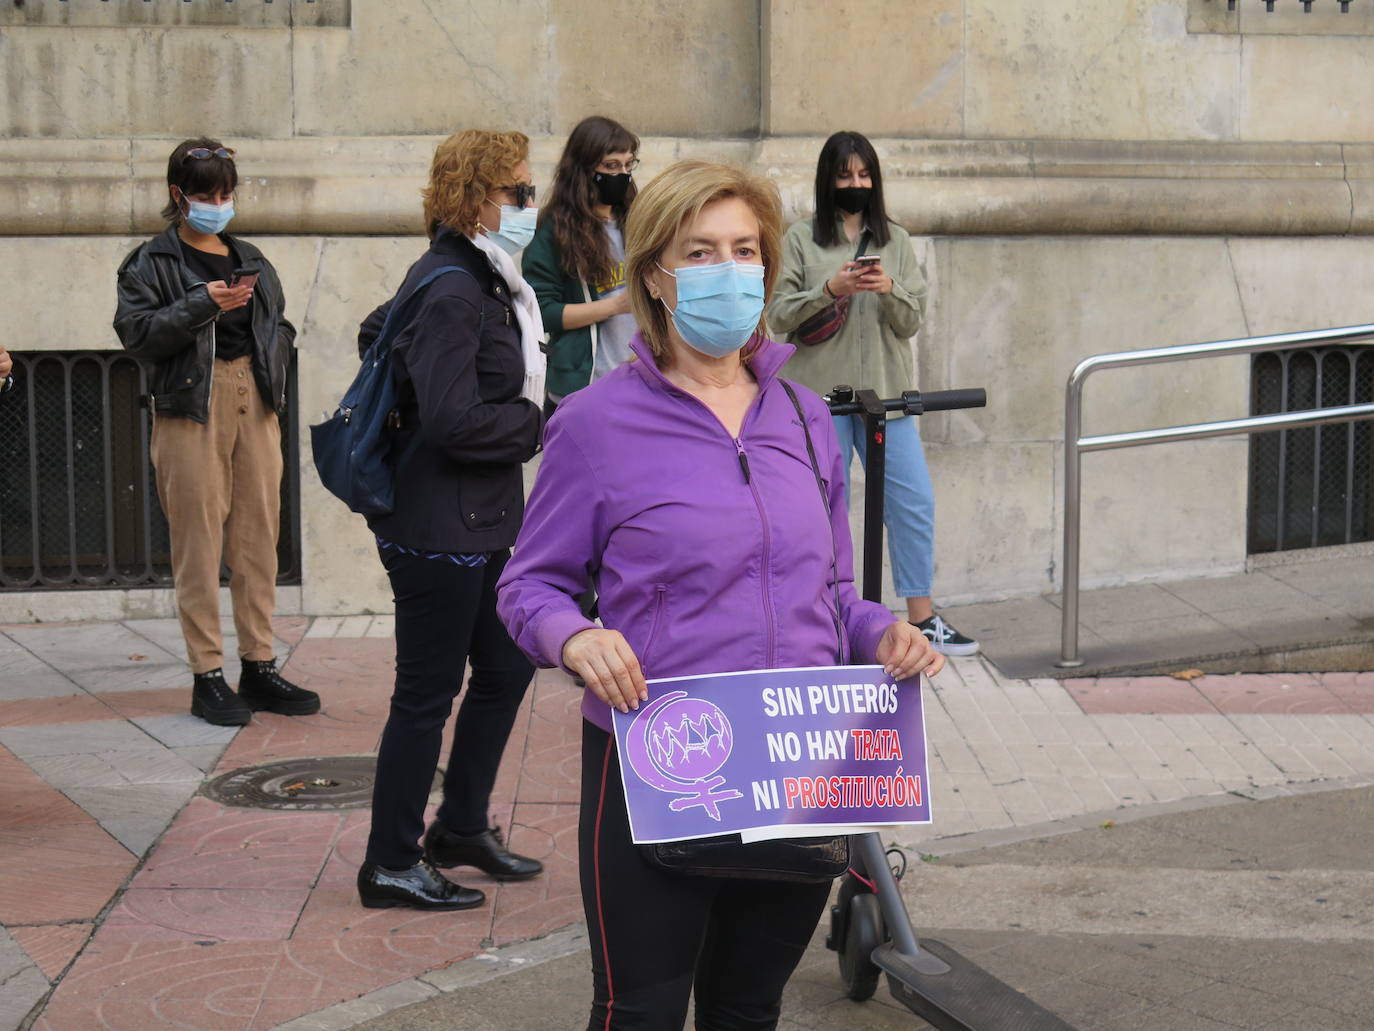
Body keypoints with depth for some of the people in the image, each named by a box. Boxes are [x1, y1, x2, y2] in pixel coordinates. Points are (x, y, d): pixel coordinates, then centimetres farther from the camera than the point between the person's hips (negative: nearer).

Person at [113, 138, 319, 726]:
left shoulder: (252, 262, 18)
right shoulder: (152, 263, 2)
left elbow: (280, 328, 23)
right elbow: (136, 332, -9)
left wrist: (273, 378, 4)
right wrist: (202, 304, -18)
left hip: (254, 404, 5)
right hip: (190, 407, -5)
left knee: (259, 536, 6)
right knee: (199, 540, -4)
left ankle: (259, 667, 13)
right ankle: (207, 676, 2)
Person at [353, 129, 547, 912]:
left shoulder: (482, 282, 12)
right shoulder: (452, 291, -20)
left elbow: (377, 335, 26)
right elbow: (454, 422, -27)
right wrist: (540, 422, -13)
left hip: (483, 523, 10)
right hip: (439, 529, -10)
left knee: (506, 669, 18)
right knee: (429, 692, -1)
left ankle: (462, 828, 32)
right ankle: (392, 864, 12)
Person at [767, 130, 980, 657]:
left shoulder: (895, 240, 11)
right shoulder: (801, 238, 4)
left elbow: (911, 322, 7)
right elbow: (779, 313, -1)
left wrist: (889, 290, -13)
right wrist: (829, 289, -15)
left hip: (885, 393, 2)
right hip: (821, 395, -2)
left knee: (914, 502, -1)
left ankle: (922, 618, 8)